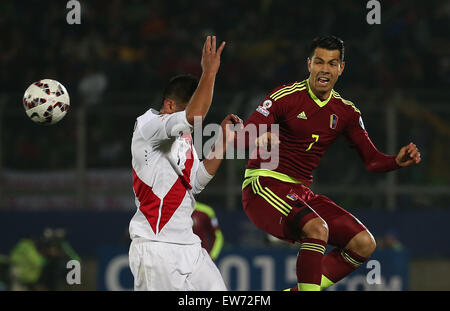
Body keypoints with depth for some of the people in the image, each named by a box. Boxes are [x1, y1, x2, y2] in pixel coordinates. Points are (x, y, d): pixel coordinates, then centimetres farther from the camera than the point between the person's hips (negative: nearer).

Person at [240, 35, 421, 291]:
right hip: (265, 184, -7)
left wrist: (398, 161, -9)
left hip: (301, 192, 7)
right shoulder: (286, 97, -10)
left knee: (364, 243, -5)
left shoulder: (346, 111, 7)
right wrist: (259, 140, -43)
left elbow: (372, 159, 12)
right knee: (318, 229, -33)